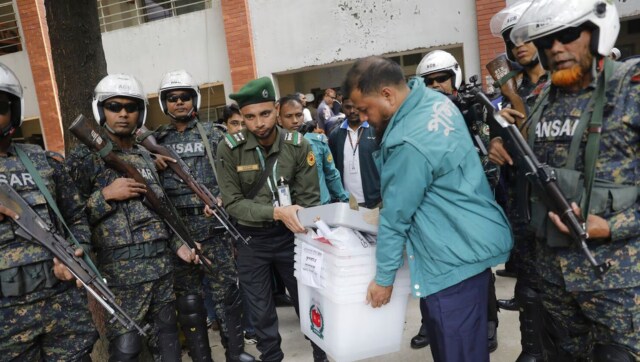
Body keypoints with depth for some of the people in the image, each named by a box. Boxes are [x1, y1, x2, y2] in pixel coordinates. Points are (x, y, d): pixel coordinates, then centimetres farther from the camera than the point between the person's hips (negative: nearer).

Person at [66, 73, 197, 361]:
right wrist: (105, 195, -19)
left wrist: (177, 244, 11)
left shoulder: (145, 156, 13)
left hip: (162, 265, 6)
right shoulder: (84, 156, -6)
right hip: (121, 272, -6)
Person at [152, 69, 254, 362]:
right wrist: (153, 165, -11)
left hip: (213, 222, -1)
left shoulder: (211, 133, 5)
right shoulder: (156, 140, 9)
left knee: (225, 288, 4)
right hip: (177, 226, 2)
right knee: (187, 294, 9)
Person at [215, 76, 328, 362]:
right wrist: (276, 212, -27)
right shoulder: (229, 148, -14)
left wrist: (301, 226, -22)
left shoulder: (299, 146, -11)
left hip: (290, 235, 1)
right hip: (251, 239, 0)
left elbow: (309, 198, -7)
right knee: (261, 311, 14)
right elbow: (232, 202, -15)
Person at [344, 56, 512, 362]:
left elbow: (396, 216, -17)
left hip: (456, 256, -10)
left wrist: (384, 277, -5)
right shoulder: (435, 100, 4)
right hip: (472, 240, 10)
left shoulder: (409, 143, -27)